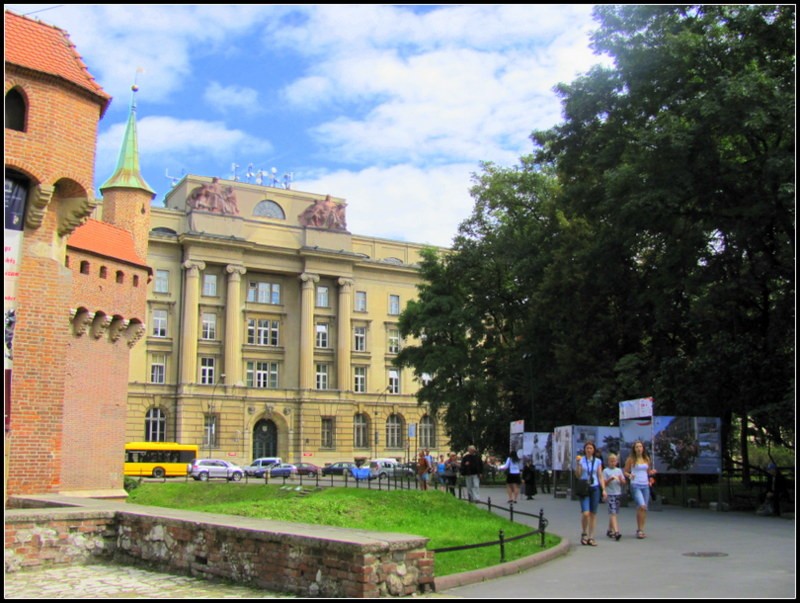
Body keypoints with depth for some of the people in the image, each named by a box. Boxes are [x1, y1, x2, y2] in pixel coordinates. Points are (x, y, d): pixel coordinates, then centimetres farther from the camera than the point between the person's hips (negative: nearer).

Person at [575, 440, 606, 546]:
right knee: (585, 513, -14)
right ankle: (584, 533, 8)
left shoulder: (598, 462, 8)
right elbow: (578, 476, -1)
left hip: (595, 488, 2)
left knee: (593, 514, 3)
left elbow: (600, 476, 9)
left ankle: (591, 537, 12)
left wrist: (603, 489, 0)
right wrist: (577, 463, -13)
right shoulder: (581, 460, 3)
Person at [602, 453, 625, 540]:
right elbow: (604, 483, -5)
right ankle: (616, 532, -22)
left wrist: (621, 479, -10)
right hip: (610, 494, -5)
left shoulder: (619, 470, 12)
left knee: (612, 513, 10)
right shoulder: (606, 471, 0)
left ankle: (610, 530, 23)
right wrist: (611, 479, -19)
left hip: (618, 493, 5)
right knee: (613, 513, -13)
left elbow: (623, 482, 10)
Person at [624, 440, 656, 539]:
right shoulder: (631, 459, -2)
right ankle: (640, 530, -8)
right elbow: (625, 471, 2)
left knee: (644, 509, 6)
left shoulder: (647, 459, 10)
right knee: (642, 506, -20)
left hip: (645, 485, 5)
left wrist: (652, 472, -1)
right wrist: (629, 475, -18)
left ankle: (640, 530, 17)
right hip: (635, 485, -5)